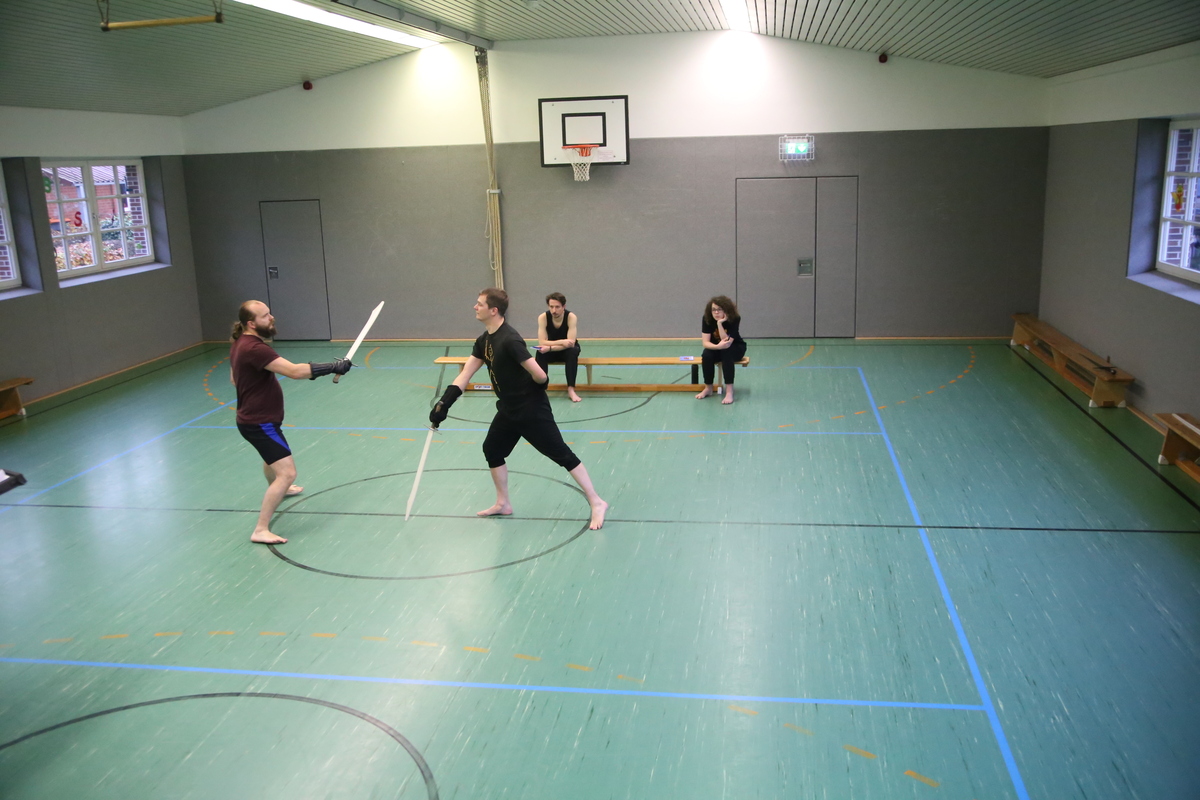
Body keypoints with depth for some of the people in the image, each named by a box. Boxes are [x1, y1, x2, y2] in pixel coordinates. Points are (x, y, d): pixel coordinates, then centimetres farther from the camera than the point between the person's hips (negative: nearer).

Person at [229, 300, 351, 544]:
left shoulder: (240, 344, 4)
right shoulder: (254, 348, -29)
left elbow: (233, 379, 20)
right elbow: (294, 371, -37)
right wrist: (333, 367, -35)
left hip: (255, 418, 11)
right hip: (260, 423, -11)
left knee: (273, 456, 37)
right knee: (287, 473, -16)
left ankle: (276, 489, 66)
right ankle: (261, 530, -14)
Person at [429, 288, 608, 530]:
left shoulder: (509, 340, -26)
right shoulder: (484, 340, 3)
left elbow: (540, 375, -29)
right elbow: (465, 374, 6)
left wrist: (529, 391, -7)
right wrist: (443, 403, -5)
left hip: (533, 410, -9)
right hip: (509, 409, 9)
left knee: (562, 455, -5)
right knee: (492, 450, 18)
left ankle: (596, 503, 2)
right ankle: (503, 504, 34)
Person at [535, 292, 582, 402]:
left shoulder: (571, 317, -24)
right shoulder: (543, 317, -20)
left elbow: (571, 343, -31)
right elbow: (542, 343, -26)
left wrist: (549, 348, -41)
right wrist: (561, 342, -40)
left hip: (567, 351, -1)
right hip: (551, 352, 1)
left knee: (573, 351, -35)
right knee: (540, 353, -31)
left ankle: (571, 389, -32)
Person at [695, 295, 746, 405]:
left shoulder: (734, 319, -25)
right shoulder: (707, 319, -19)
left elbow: (727, 342, -32)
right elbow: (705, 342, -23)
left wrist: (719, 323, -40)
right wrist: (718, 346, -43)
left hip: (735, 347, -2)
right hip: (716, 348, 2)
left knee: (726, 352, -36)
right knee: (706, 356, -30)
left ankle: (729, 391, -36)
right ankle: (708, 388, -9)